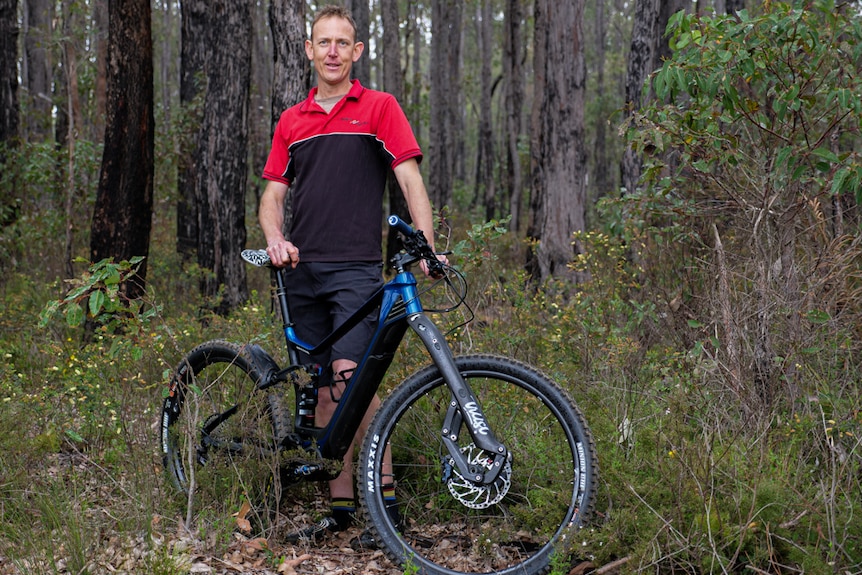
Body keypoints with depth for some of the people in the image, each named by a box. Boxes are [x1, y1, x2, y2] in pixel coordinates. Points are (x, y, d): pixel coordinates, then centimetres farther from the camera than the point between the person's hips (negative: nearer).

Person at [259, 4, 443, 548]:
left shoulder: (379, 108, 3)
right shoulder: (291, 122, 16)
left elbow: (410, 179, -4)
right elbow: (273, 194, 15)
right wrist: (275, 238, -7)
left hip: (356, 266, -5)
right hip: (303, 269, 5)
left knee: (349, 377, -18)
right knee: (325, 391, 6)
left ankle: (386, 500, -10)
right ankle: (340, 505, 12)